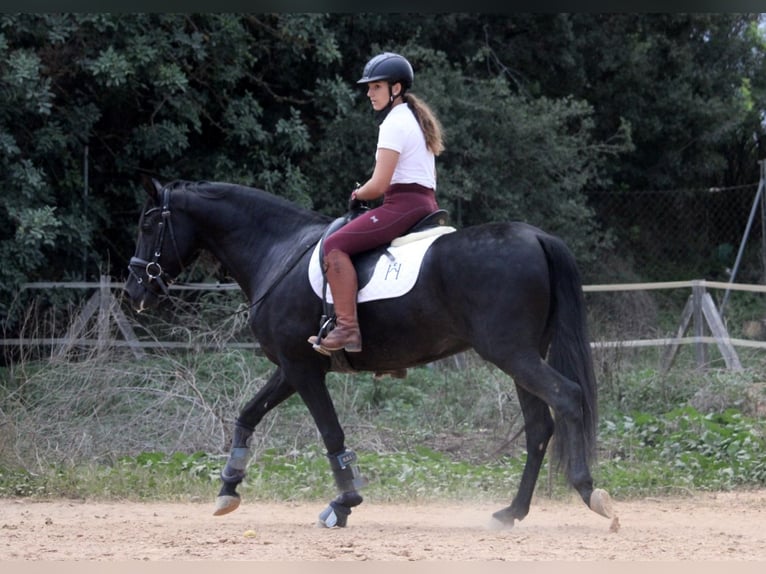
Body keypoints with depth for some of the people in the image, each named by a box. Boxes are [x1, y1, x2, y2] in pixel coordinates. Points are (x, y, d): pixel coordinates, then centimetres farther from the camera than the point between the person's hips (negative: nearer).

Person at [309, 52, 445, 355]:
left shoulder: (394, 124, -11)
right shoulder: (416, 119, 20)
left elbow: (379, 185, -17)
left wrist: (358, 194, 5)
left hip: (404, 204, -11)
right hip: (426, 202, 11)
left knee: (334, 245, -21)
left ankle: (347, 327, -31)